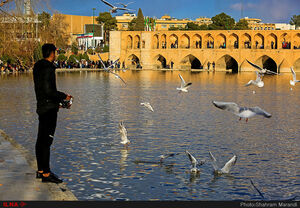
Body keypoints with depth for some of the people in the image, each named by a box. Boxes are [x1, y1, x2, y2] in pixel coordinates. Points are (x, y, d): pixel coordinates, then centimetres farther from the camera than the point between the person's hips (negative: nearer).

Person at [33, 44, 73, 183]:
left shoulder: (38, 67, 14)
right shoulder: (48, 68, -17)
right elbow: (48, 91, -22)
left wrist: (61, 100, 20)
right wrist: (64, 97, -8)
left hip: (41, 107, 10)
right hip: (49, 108, -10)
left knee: (41, 139, 15)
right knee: (46, 141, -8)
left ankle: (40, 170, 24)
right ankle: (46, 174, -5)